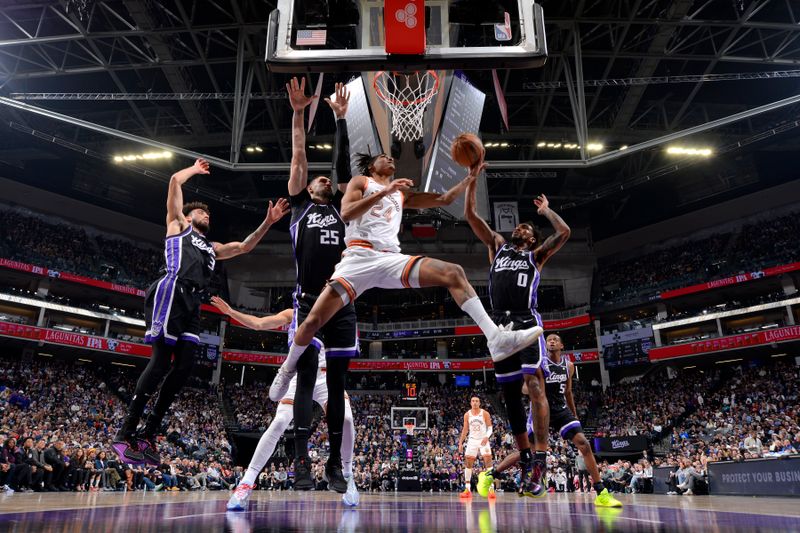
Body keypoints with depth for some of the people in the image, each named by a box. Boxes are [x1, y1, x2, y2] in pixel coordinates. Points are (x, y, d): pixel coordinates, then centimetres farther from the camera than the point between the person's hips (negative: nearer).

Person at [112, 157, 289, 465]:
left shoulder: (212, 248, 36)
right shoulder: (178, 225, 21)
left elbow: (245, 246, 32)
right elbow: (175, 181, 15)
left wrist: (268, 222, 23)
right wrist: (196, 169, 33)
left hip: (191, 302, 7)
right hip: (172, 291, -7)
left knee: (184, 366, -3)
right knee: (161, 361, -14)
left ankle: (148, 435, 4)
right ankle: (125, 434, -8)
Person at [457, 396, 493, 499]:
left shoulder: (485, 413, -6)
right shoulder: (467, 415, 2)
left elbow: (490, 427, -5)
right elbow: (465, 430, 9)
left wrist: (487, 437, -23)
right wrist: (460, 443, 4)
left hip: (483, 440, -3)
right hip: (472, 441, 3)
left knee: (488, 462, -13)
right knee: (468, 463, -1)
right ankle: (467, 489, 6)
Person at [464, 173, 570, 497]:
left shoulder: (537, 255, 16)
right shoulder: (497, 246, 22)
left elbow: (564, 233, 0)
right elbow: (470, 215, 16)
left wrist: (546, 210, 18)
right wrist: (472, 178, 10)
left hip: (527, 323, -3)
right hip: (500, 325, 3)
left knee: (534, 385, -16)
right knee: (510, 392, 6)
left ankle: (540, 458, -16)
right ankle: (525, 458, 16)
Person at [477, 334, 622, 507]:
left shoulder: (569, 365, 5)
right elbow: (525, 388, -9)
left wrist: (574, 415, 21)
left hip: (561, 409, 4)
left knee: (584, 444, -10)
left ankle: (601, 493, -2)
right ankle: (488, 475, 10)